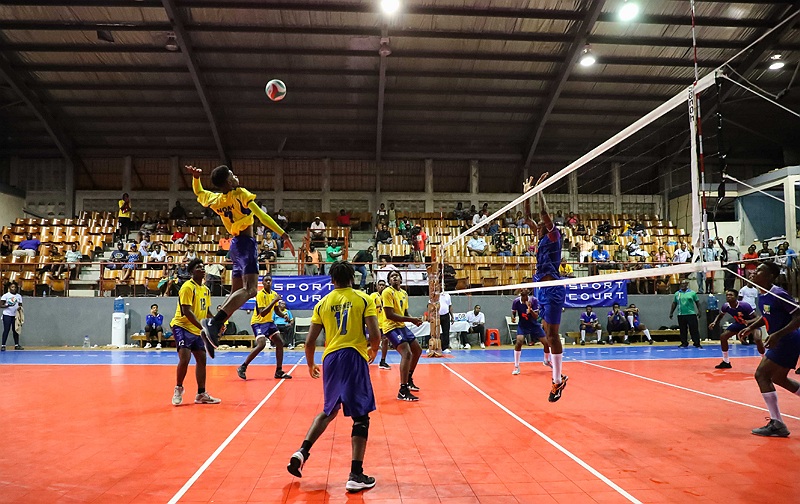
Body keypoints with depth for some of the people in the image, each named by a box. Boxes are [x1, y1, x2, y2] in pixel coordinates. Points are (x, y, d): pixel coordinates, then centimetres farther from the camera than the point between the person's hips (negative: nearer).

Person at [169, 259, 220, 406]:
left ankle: (201, 394, 17)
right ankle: (178, 389, 5)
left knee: (201, 359, 8)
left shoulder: (206, 289, 10)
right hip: (182, 326, -8)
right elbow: (187, 311, -22)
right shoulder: (188, 287, -14)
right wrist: (203, 327, -28)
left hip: (197, 330, 8)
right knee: (185, 358, -19)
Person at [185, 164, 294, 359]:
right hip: (246, 243, -9)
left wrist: (195, 177, 17)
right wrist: (284, 234, -21)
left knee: (236, 292, 14)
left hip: (235, 243, 9)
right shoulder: (241, 194, -8)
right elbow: (262, 216, -17)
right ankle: (214, 322, -34)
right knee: (249, 289, -19)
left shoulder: (215, 199, 11)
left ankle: (212, 329, 7)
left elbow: (198, 192, 34)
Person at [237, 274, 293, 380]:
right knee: (261, 344, -24)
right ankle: (242, 367, -9)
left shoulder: (274, 294, 4)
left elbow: (276, 310, 16)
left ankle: (279, 372, 10)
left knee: (280, 343, 2)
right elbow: (262, 313, -28)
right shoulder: (260, 295, -18)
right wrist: (274, 301, -32)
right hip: (258, 322, -8)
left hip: (269, 322, 8)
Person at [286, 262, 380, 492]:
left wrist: (311, 364, 24)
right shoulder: (363, 299, 3)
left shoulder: (323, 303, 10)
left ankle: (302, 452, 12)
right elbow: (375, 334, -6)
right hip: (354, 356, -4)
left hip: (330, 358, 4)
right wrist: (373, 350, 16)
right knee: (360, 415, 2)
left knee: (330, 410, 24)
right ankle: (356, 475, -1)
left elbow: (309, 341, 7)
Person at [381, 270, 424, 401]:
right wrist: (411, 319, -21)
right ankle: (403, 391, -19)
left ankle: (408, 379, 38)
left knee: (417, 350, 18)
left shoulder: (404, 293, 13)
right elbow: (389, 314, -21)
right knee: (407, 354, -22)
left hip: (402, 326, 9)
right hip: (391, 327, -9)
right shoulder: (388, 292, -13)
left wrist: (414, 320, -4)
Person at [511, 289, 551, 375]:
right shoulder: (516, 301, -18)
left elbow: (536, 317, -24)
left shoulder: (534, 300, -20)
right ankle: (516, 367, -14)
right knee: (519, 341, -27)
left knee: (547, 343, 0)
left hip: (534, 325, 1)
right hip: (522, 325, -1)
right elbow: (513, 313, -2)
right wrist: (513, 318, -26)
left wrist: (530, 309, -43)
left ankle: (546, 361, 34)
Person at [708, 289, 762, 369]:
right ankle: (726, 362, 9)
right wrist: (714, 322, -16)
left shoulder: (745, 305, -34)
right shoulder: (726, 306, -19)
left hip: (752, 323, -5)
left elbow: (757, 317, -28)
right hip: (738, 323, 6)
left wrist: (748, 322, -49)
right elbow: (720, 315, 3)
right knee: (723, 337, -4)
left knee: (758, 339, -31)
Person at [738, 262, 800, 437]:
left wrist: (777, 335, -32)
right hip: (780, 342, 10)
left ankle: (777, 424, -2)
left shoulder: (778, 295, -22)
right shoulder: (762, 297, 5)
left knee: (762, 374, -9)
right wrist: (751, 327, 8)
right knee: (778, 378, 20)